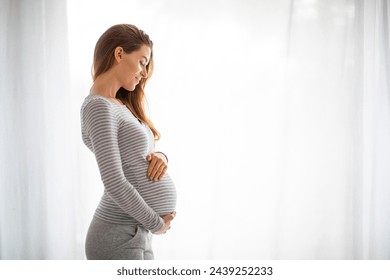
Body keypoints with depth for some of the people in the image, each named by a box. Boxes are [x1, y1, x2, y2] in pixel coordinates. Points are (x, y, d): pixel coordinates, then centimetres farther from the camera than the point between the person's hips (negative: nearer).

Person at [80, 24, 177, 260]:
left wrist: (160, 156, -4)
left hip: (135, 233, 9)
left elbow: (136, 157, 20)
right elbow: (114, 183, -23)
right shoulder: (99, 107, -16)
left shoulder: (121, 105, 13)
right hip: (120, 236, -9)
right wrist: (157, 223, -12)